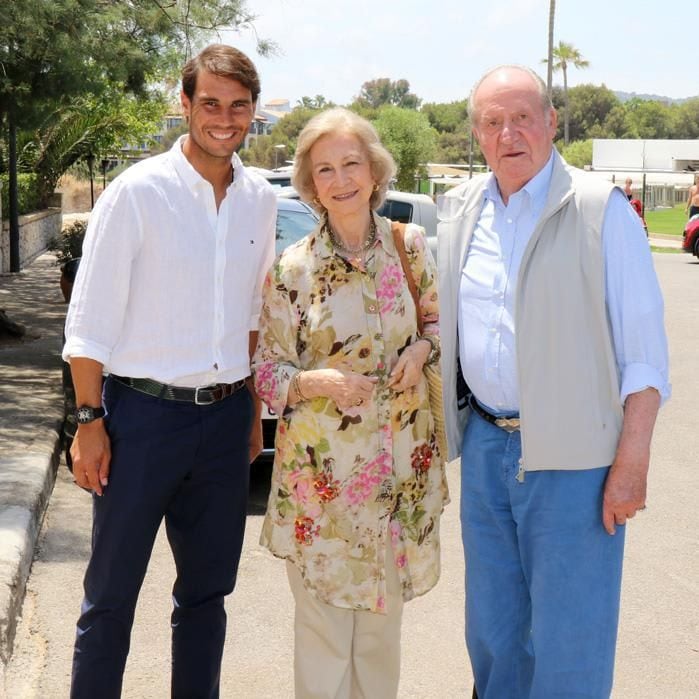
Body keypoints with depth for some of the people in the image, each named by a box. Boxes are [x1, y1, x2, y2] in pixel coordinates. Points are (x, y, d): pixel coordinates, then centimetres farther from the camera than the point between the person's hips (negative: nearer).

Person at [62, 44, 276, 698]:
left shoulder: (259, 199, 6)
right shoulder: (137, 191, -9)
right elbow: (89, 319, -8)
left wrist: (253, 410, 13)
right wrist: (90, 420, -11)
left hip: (226, 417, 5)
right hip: (143, 413, -5)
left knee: (207, 590, 15)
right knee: (111, 595, 4)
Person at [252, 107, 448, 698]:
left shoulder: (411, 245, 1)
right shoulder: (293, 268, -6)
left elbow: (438, 319, 15)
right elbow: (268, 371, -2)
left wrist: (422, 347, -7)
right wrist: (313, 382, -21)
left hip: (401, 462, 3)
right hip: (322, 466, -2)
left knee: (384, 616, 15)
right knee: (324, 623, 4)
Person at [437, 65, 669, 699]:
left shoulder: (601, 210, -9)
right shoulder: (461, 211, 8)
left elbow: (644, 350, -11)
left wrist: (632, 462, -14)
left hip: (573, 456, -5)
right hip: (485, 444, 5)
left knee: (569, 643, 3)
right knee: (492, 629, 17)